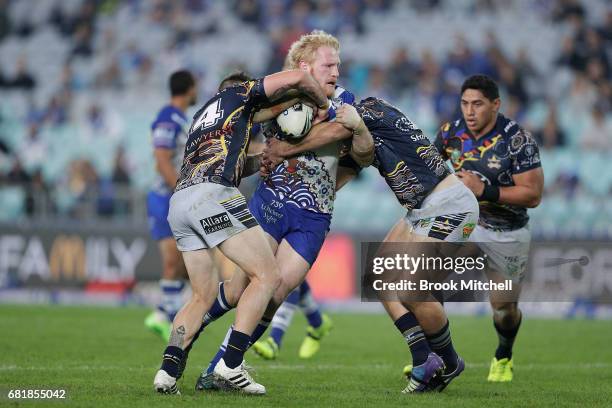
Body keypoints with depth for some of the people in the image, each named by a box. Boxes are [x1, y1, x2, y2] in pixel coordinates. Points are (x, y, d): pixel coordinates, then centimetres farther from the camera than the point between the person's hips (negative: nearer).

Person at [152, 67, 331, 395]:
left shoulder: (206, 114, 36)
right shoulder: (239, 94, 16)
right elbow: (297, 78, 6)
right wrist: (323, 104, 22)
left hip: (179, 200, 8)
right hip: (212, 195, -8)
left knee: (203, 295, 15)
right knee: (267, 276, -2)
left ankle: (168, 370, -2)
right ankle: (231, 364, -13)